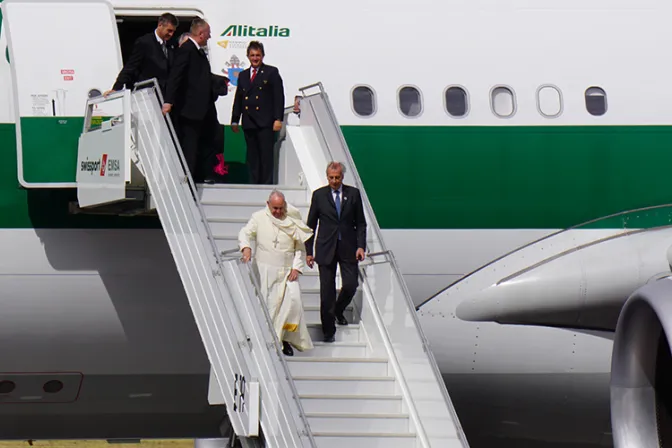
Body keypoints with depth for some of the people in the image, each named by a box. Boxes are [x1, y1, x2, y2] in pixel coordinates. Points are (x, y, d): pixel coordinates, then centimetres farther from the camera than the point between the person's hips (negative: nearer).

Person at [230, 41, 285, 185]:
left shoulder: (271, 72, 4)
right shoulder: (243, 75, 18)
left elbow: (279, 97, -2)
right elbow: (238, 99, 20)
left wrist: (278, 119, -10)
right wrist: (234, 120, 14)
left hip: (265, 123, -5)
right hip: (249, 123, 5)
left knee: (266, 155, -8)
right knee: (252, 157, 4)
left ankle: (267, 183, -8)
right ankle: (254, 183, 6)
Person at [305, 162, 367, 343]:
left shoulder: (353, 194, 3)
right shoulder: (319, 195, 1)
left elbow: (360, 223, 6)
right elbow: (311, 224, 4)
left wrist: (361, 246, -6)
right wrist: (308, 251, 0)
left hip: (348, 247, 1)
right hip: (326, 249, -1)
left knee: (351, 285, -3)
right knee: (327, 290, -1)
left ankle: (338, 311, 30)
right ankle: (328, 330, 7)